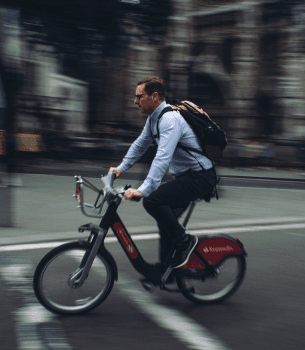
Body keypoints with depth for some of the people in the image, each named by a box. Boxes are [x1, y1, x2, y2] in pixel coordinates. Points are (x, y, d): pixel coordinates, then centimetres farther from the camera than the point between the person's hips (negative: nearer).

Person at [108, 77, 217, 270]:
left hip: (199, 178, -10)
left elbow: (163, 158, -33)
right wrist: (121, 168, 15)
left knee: (152, 201, -23)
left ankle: (185, 241, -8)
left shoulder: (170, 119, -22)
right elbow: (140, 144, 23)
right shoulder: (154, 118, 10)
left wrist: (143, 190, -40)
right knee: (166, 218, 15)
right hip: (187, 176, 10)